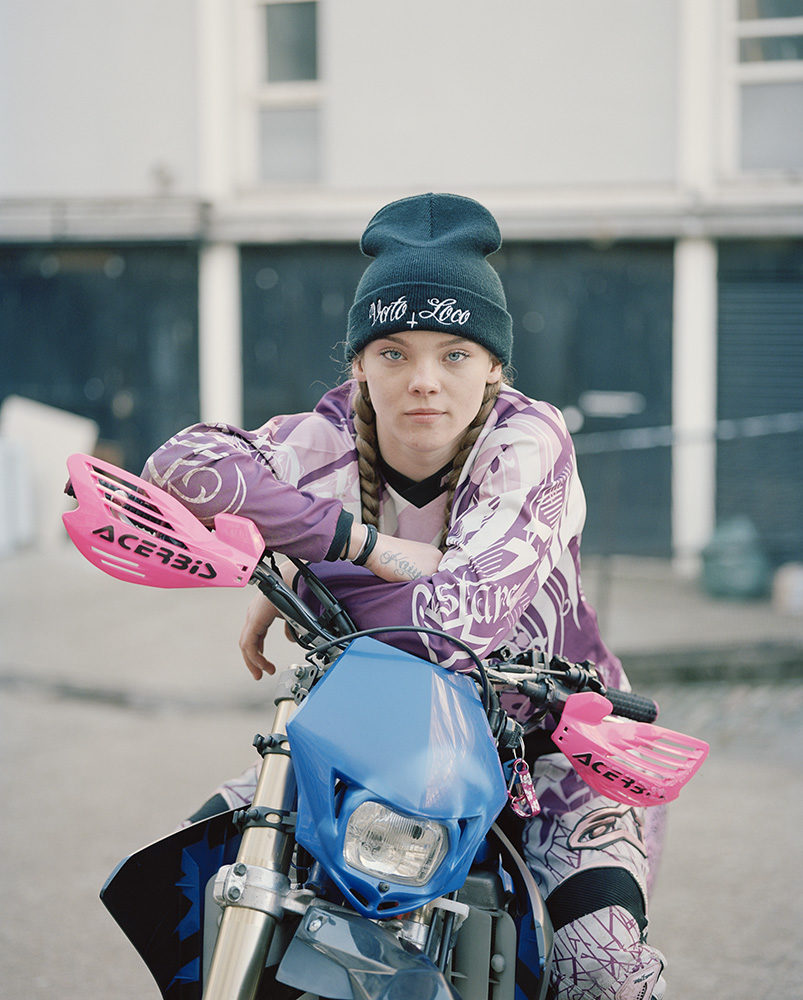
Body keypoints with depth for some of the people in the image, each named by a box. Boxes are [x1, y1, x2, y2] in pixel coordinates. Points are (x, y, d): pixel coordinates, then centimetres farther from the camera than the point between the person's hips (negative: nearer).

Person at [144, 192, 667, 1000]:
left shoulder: (527, 441, -21)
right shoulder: (332, 439, -13)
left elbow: (464, 609, -37)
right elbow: (182, 465, -34)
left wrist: (301, 578, -25)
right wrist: (367, 544, -35)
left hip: (549, 735, -3)